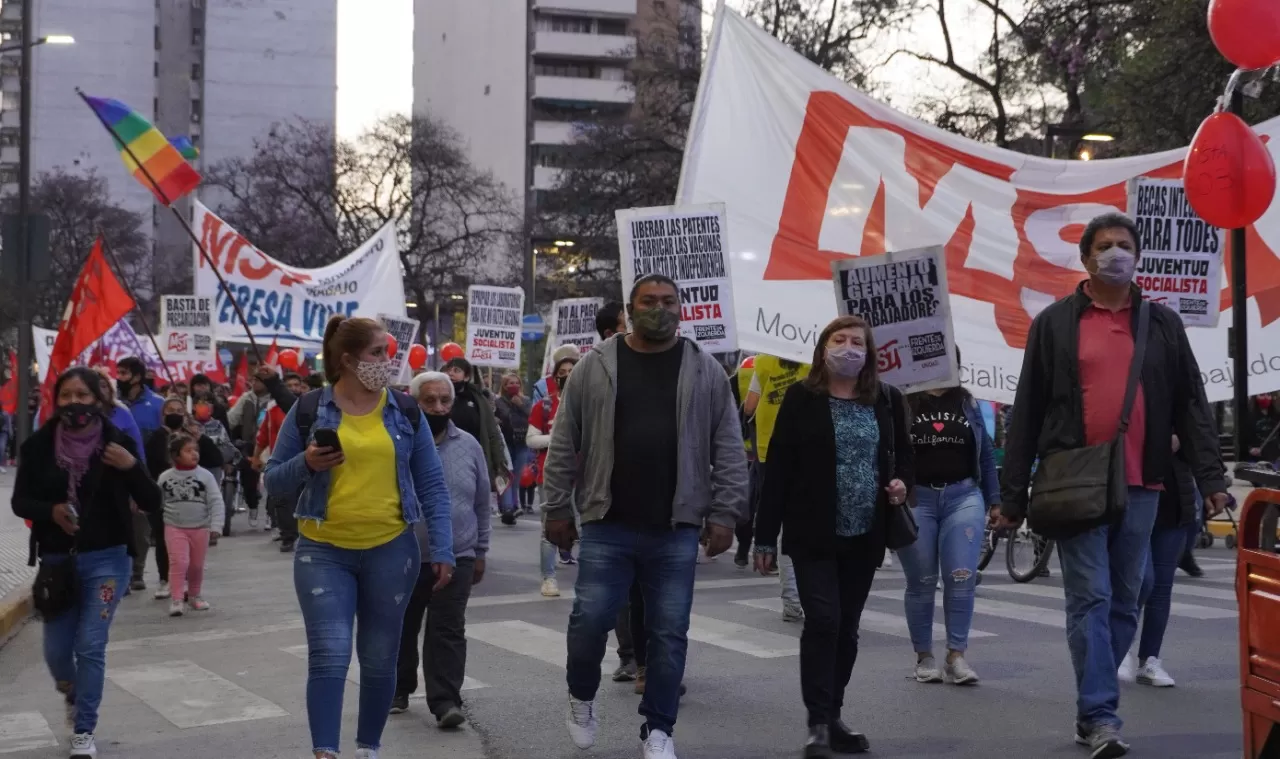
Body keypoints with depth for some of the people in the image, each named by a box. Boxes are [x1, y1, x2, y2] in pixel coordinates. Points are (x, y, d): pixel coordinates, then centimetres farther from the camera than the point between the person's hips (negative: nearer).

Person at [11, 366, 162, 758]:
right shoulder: (39, 445, -4)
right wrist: (51, 510, -18)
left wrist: (132, 467, -24)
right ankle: (73, 695, 44)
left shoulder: (116, 443, -7)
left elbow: (151, 503, -7)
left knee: (90, 646, -5)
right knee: (56, 650, 10)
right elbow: (20, 501, 1)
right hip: (56, 560, 2)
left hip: (106, 559, -2)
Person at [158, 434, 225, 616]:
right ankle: (176, 599, -11)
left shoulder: (205, 475, -8)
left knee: (197, 565, 12)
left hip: (200, 528, 1)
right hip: (174, 527, -1)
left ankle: (194, 595, 31)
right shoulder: (165, 477, -4)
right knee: (178, 562, -14)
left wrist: (215, 525, -15)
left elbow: (216, 502, -9)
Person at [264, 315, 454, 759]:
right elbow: (273, 479, 2)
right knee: (329, 656, -10)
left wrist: (443, 550, -3)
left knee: (380, 659, 10)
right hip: (323, 551, -2)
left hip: (392, 550, 2)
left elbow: (432, 486, 4)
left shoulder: (406, 412, 2)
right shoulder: (308, 410, -3)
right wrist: (306, 464, -19)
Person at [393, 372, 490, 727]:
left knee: (448, 632, -5)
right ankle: (398, 690, 29)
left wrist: (480, 552, 10)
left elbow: (481, 504, 10)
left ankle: (445, 702, -5)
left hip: (456, 558, 1)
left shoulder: (469, 446, 3)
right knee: (402, 630, 12)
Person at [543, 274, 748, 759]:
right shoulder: (595, 366, 3)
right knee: (590, 620, -1)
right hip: (607, 525, -1)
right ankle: (581, 697, 28)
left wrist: (724, 513, -2)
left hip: (676, 529, 1)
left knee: (669, 632, 4)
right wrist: (557, 508, 3)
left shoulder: (705, 371, 4)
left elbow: (728, 449, 4)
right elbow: (564, 444, 5)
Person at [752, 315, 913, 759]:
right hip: (813, 535, -3)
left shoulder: (887, 400, 6)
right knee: (823, 621, -11)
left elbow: (904, 454, 18)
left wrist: (902, 483, -6)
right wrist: (765, 537, -6)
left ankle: (833, 718, 20)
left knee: (847, 628, 9)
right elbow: (778, 468, -4)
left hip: (864, 537, 3)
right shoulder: (801, 398, -3)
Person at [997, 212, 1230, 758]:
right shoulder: (1054, 323, 4)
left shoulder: (1162, 324, 11)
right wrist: (1013, 495, 1)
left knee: (1123, 605, 8)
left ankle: (1091, 708, 20)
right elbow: (1028, 412, 4)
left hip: (1139, 487, 3)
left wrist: (1210, 477, -2)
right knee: (1090, 601, -6)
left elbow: (1190, 405, 9)